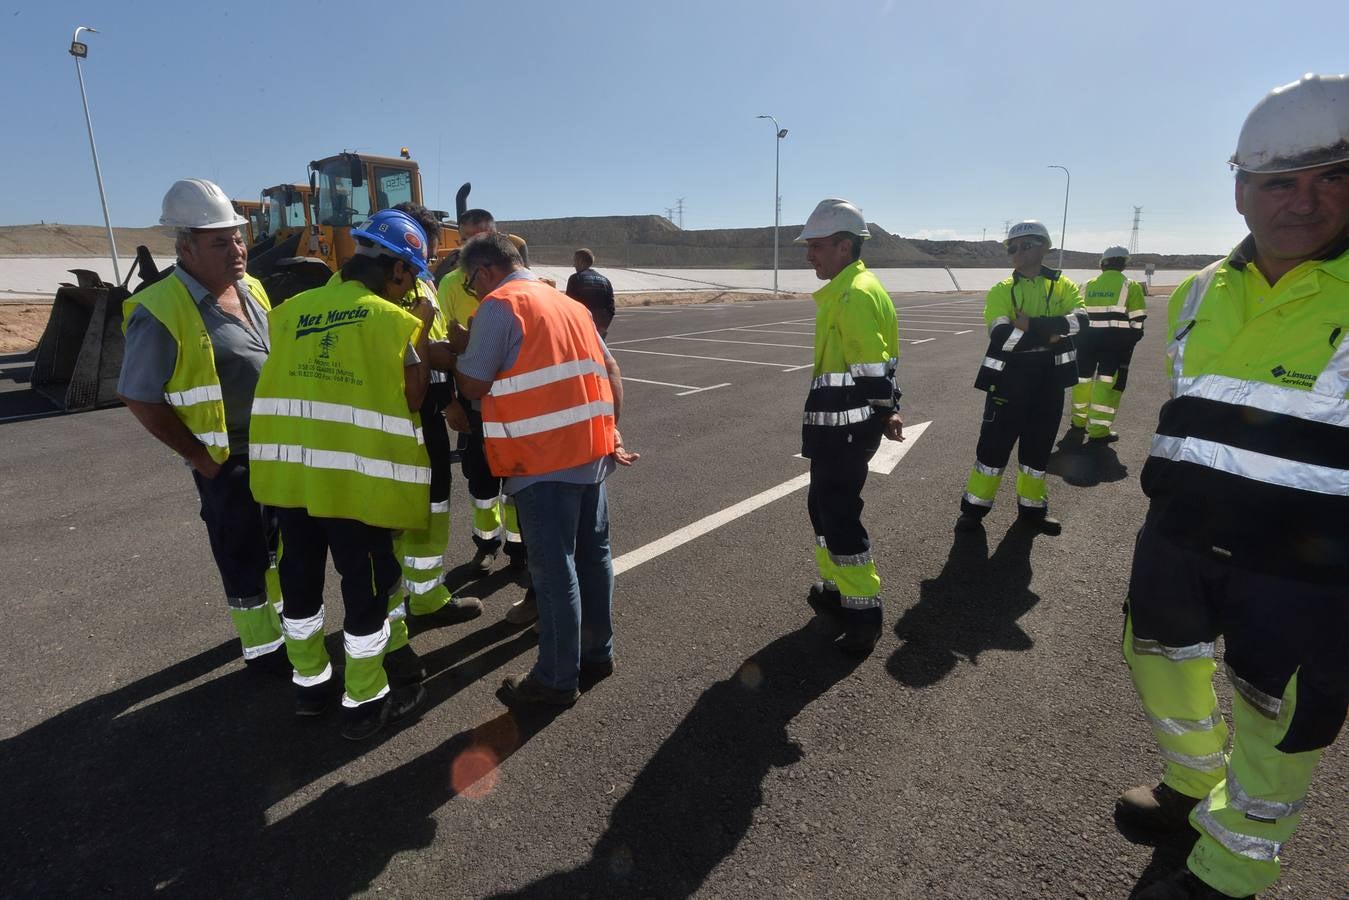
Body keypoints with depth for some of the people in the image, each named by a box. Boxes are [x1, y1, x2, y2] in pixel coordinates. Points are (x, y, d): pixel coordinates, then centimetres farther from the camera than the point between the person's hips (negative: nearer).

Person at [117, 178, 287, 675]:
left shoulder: (251, 289, 2)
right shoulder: (161, 313, -20)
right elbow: (139, 399, -16)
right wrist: (202, 458, -13)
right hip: (229, 461, -7)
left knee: (279, 543, 22)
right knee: (244, 559, 8)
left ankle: (281, 617, 43)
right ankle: (262, 647, 25)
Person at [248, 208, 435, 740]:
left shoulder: (293, 309, 10)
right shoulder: (394, 318, -5)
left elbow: (287, 376, 13)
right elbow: (413, 398, -1)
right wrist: (421, 333, 10)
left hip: (287, 467, 6)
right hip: (357, 473, -6)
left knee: (300, 578, 19)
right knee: (368, 586, 8)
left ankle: (309, 683, 36)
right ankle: (364, 702, 20)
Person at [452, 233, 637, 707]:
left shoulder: (499, 305, -6)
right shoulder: (568, 303, 18)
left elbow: (473, 385, -8)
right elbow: (610, 369, 15)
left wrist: (458, 347, 10)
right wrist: (612, 430, 13)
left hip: (545, 460, -8)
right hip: (591, 450, 8)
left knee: (553, 570, 1)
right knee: (593, 554, 16)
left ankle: (557, 679, 13)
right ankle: (597, 652, 31)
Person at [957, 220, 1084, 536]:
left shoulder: (1063, 285, 4)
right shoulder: (1001, 291, 0)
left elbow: (1080, 320, -16)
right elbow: (1001, 335, -17)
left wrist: (1032, 324, -25)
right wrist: (1048, 334, -18)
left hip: (1049, 377, 2)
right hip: (1009, 375, -2)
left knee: (1038, 445, 13)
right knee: (994, 443, 0)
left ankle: (1032, 506, 28)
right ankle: (974, 506, 13)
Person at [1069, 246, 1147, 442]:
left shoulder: (1087, 286, 9)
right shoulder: (1130, 286, -3)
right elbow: (1137, 320, -5)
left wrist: (1076, 341, 20)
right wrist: (1132, 340, 8)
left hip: (1087, 337, 4)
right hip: (1117, 340, -4)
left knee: (1083, 377, 16)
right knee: (1108, 383, -3)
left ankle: (1079, 422, 28)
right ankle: (1098, 431, -7)